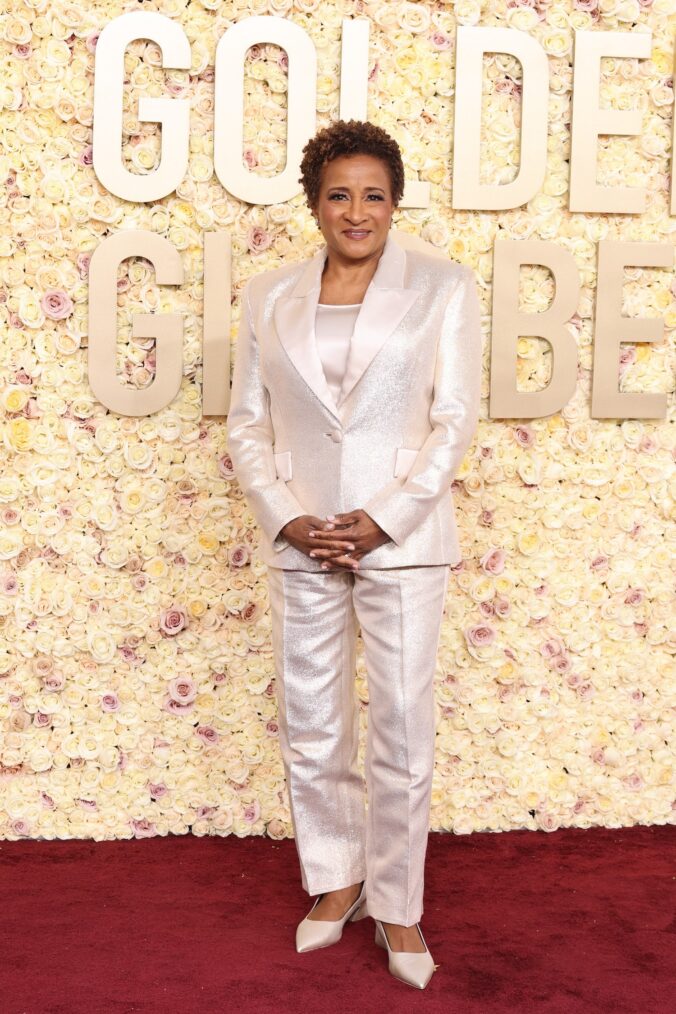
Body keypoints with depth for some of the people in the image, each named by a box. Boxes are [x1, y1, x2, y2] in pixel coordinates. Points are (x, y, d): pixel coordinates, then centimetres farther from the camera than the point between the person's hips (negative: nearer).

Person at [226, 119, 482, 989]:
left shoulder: (442, 288, -1)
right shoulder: (268, 297, 6)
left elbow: (456, 419, -5)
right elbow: (246, 424, 6)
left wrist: (383, 519, -13)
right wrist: (288, 517, -8)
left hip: (400, 540, -2)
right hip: (301, 541, 3)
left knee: (402, 730, 2)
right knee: (310, 729, 11)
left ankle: (397, 907, 21)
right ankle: (336, 882, 32)